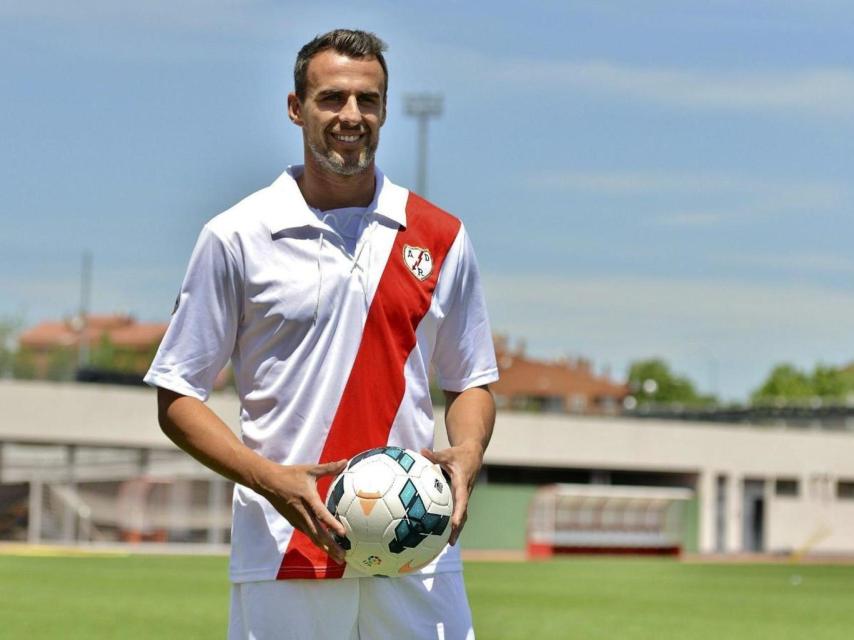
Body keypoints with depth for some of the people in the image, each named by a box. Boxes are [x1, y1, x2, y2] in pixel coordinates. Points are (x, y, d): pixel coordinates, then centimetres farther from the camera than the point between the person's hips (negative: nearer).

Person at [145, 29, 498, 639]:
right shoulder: (235, 237, 2)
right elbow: (176, 394, 2)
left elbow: (471, 379, 18)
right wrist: (271, 479, -13)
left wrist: (468, 452, -5)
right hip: (283, 556, -2)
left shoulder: (440, 237, 10)